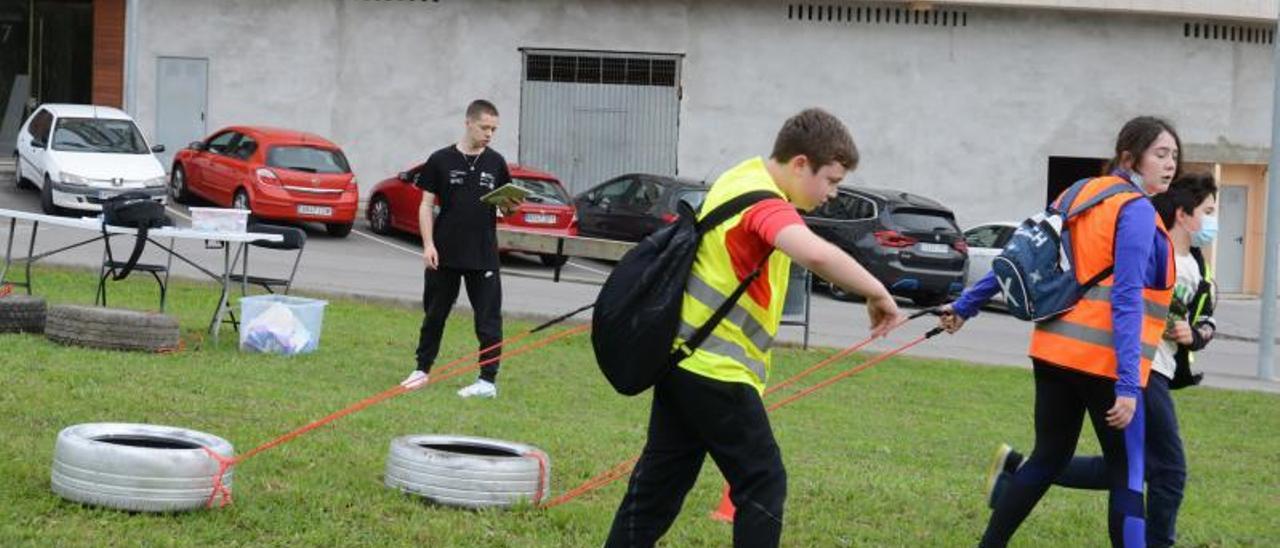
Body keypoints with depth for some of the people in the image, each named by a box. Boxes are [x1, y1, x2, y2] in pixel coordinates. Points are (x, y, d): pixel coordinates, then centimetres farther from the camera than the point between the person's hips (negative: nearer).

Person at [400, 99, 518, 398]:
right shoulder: (441, 160, 0)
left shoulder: (495, 162, 5)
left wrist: (511, 205, -14)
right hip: (444, 254, -1)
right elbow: (427, 205, 1)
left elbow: (506, 205, 10)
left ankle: (488, 380, 1)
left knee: (488, 318, -2)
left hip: (483, 256, 1)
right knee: (434, 314, 11)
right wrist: (428, 244, -8)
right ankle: (422, 369, 25)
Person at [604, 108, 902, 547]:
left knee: (663, 475, 15)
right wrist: (877, 293, -31)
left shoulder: (742, 177, 9)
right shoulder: (765, 204, -20)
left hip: (682, 355, 10)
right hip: (716, 369, -10)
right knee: (763, 484, -2)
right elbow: (816, 254, -41)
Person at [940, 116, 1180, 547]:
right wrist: (1128, 384, -23)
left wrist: (966, 305, 24)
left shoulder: (1083, 196, 13)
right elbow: (1126, 300, -19)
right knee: (1126, 475, -1)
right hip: (1105, 360, -8)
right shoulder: (1137, 211, -11)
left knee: (1049, 458, 19)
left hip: (1056, 350, 8)